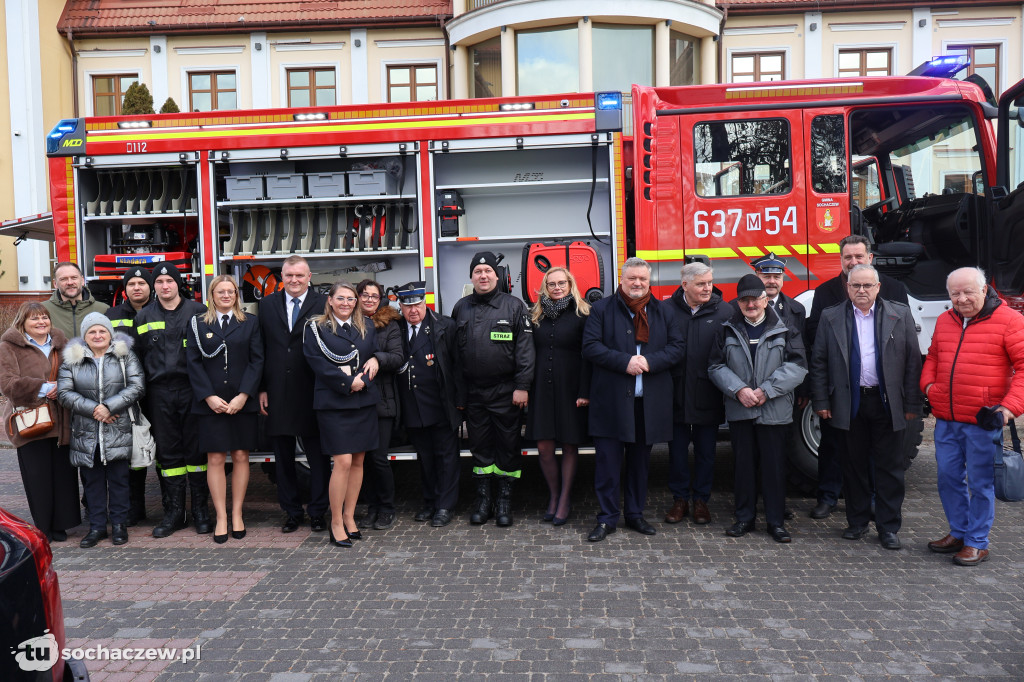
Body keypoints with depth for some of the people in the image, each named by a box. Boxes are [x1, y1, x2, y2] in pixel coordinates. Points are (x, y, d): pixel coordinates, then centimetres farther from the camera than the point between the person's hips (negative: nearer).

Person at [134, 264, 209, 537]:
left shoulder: (198, 311, 4)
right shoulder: (143, 317, 12)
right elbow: (139, 357, 13)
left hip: (191, 389, -2)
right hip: (159, 393, 2)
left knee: (196, 450, 2)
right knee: (167, 452, 6)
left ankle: (200, 509, 12)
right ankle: (174, 512, 15)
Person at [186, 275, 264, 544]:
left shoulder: (250, 323, 8)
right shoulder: (197, 324, 8)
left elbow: (257, 360, 1)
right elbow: (193, 363, 2)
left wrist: (244, 395, -9)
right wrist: (209, 397, -9)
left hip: (243, 401, 1)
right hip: (210, 402, 0)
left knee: (241, 456, 3)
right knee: (215, 459, -1)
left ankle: (236, 514, 12)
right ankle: (221, 518, 6)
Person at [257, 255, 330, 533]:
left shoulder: (323, 304, -2)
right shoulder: (268, 304, 10)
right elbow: (260, 350, 9)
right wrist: (261, 389, 3)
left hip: (312, 393, -3)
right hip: (278, 393, 4)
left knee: (318, 457, 5)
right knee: (283, 457, 11)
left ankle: (317, 512, 18)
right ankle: (291, 511, 24)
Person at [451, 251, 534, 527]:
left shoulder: (514, 306, 0)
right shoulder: (461, 308, 10)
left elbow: (525, 349, -4)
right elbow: (454, 352, 12)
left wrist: (522, 386, -11)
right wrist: (458, 392, 8)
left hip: (505, 391, -3)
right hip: (473, 393, 3)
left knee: (508, 445, 3)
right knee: (479, 445, 10)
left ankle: (504, 500, 15)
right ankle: (482, 499, 21)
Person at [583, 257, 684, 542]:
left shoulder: (664, 311, 11)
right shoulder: (601, 309, 3)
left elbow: (677, 347, 4)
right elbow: (591, 347, -6)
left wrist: (649, 361, -13)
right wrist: (625, 361, -17)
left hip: (650, 402, 3)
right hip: (611, 401, -3)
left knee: (640, 461, 13)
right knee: (608, 462, 0)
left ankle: (635, 513, 27)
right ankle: (607, 518, 11)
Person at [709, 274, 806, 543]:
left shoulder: (784, 331, 3)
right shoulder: (728, 331, 9)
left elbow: (796, 365, -5)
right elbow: (716, 366, 3)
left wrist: (766, 390, -14)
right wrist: (739, 390, -12)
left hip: (774, 411, -1)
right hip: (739, 411, 2)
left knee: (774, 466, 3)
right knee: (744, 465, 8)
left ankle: (776, 521, 15)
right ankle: (744, 518, 20)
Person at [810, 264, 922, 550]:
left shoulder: (900, 315, 3)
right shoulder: (831, 318, 4)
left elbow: (913, 362, 2)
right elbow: (819, 363, 4)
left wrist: (912, 404, -3)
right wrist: (821, 402, -2)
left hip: (888, 404, 0)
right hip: (849, 405, 1)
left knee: (889, 468, 5)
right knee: (854, 466, 10)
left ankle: (888, 527, 16)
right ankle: (857, 521, 23)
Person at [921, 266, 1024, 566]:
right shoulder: (944, 321, 12)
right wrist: (928, 384, 6)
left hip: (983, 421, -5)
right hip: (946, 419, 6)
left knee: (980, 483, 4)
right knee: (948, 477, 13)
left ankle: (977, 543, 17)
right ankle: (958, 533, 29)